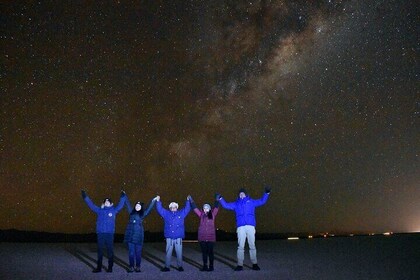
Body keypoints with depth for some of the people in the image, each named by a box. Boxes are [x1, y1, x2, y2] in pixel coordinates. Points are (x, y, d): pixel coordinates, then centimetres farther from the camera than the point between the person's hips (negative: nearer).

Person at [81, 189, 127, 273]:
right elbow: (91, 204, 11)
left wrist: (123, 197, -9)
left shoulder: (114, 210, 6)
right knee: (100, 250, 8)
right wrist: (85, 197, 7)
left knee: (110, 251, 3)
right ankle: (99, 267, 19)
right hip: (100, 233, 2)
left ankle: (110, 267, 12)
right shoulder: (99, 210, 9)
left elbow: (120, 205, 1)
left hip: (110, 233, -1)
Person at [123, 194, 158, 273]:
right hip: (130, 235, 1)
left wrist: (153, 201, 2)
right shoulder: (131, 212, 11)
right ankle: (131, 267, 13)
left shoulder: (143, 214, 7)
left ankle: (138, 267, 12)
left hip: (138, 236, -1)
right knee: (131, 252, 4)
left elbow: (149, 208, 6)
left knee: (138, 252, 3)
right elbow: (127, 204, 18)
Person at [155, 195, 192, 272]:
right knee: (168, 252, 2)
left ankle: (180, 266, 12)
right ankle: (167, 266, 11)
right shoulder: (166, 213, 11)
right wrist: (158, 201, 0)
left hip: (178, 237, 0)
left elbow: (187, 208, 8)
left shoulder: (181, 213, 10)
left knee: (179, 252, 2)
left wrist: (188, 200, -1)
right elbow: (159, 209, 10)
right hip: (169, 237, 0)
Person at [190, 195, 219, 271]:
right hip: (202, 237, 2)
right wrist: (191, 201, 1)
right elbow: (195, 208, 8)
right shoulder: (201, 214, 10)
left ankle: (211, 266, 11)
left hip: (211, 237, -2)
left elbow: (216, 208, -6)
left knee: (210, 252, 2)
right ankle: (205, 266, 16)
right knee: (204, 252, 8)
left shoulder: (212, 214, 5)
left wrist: (217, 200, -19)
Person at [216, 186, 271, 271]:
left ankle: (254, 264, 9)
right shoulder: (236, 204, 21)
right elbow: (226, 205, 19)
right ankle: (240, 265, 1)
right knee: (240, 246, -3)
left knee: (252, 245, 0)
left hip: (250, 226, 0)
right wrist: (220, 198, 11)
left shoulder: (251, 202, 19)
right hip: (240, 227, 0)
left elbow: (262, 201, 20)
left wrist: (266, 193, 13)